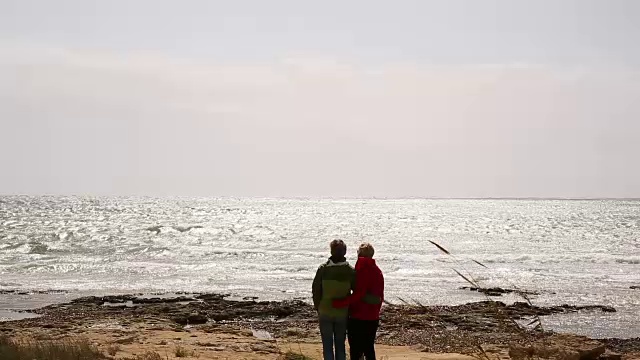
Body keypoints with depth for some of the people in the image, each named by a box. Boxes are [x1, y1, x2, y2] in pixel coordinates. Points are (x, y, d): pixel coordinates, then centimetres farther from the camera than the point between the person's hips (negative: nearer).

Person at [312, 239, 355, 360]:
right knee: (340, 345, 14)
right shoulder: (350, 271, -8)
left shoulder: (323, 269, -11)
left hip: (325, 313, -1)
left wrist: (318, 308, 9)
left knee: (327, 346, 6)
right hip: (342, 314, 1)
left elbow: (316, 291, -5)